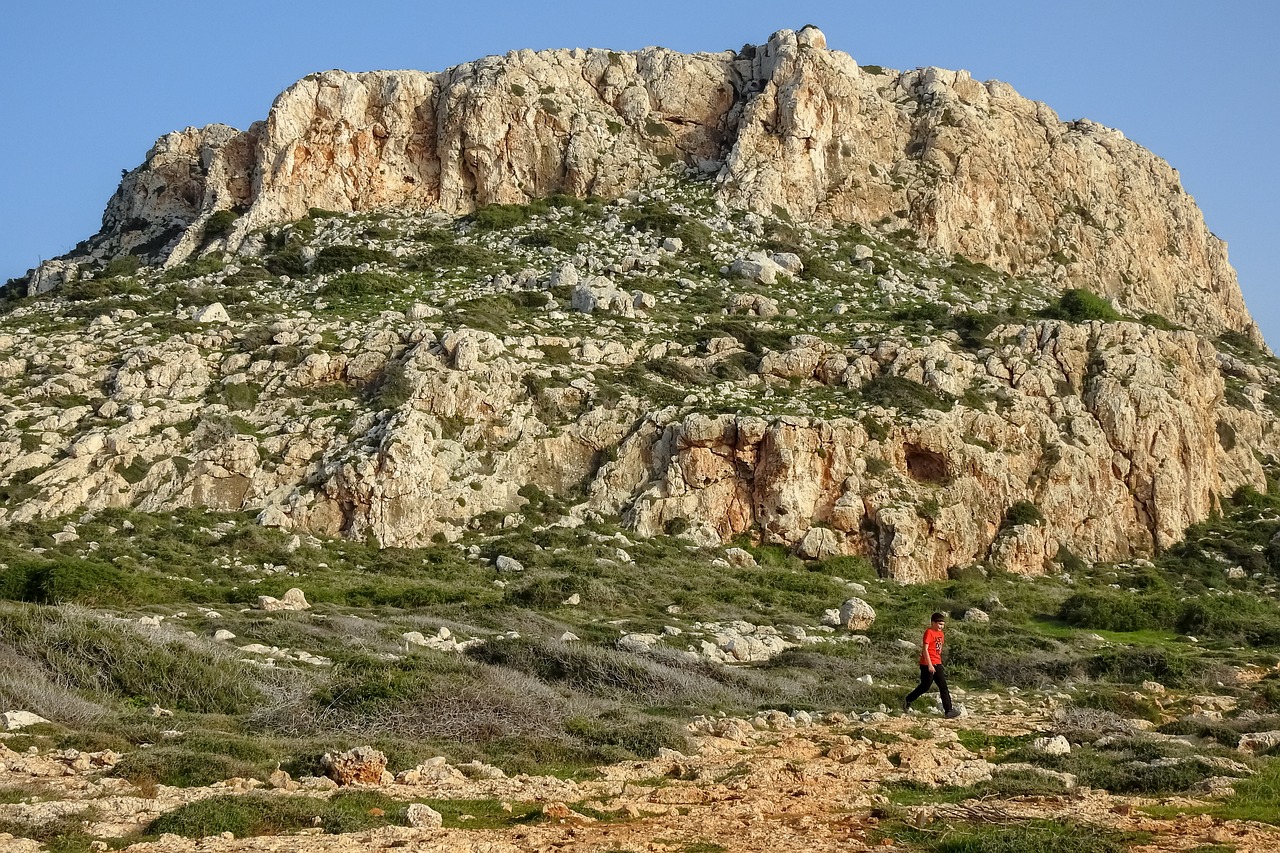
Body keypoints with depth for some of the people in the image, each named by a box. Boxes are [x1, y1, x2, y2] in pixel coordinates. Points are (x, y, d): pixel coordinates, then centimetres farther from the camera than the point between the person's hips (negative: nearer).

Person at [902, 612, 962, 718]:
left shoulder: (940, 634, 12)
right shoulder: (929, 632, -14)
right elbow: (925, 649, -20)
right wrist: (930, 665, -25)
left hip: (937, 664, 8)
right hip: (927, 664, -8)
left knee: (943, 687, 1)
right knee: (925, 686, 0)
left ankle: (949, 710, -2)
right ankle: (907, 701, 19)